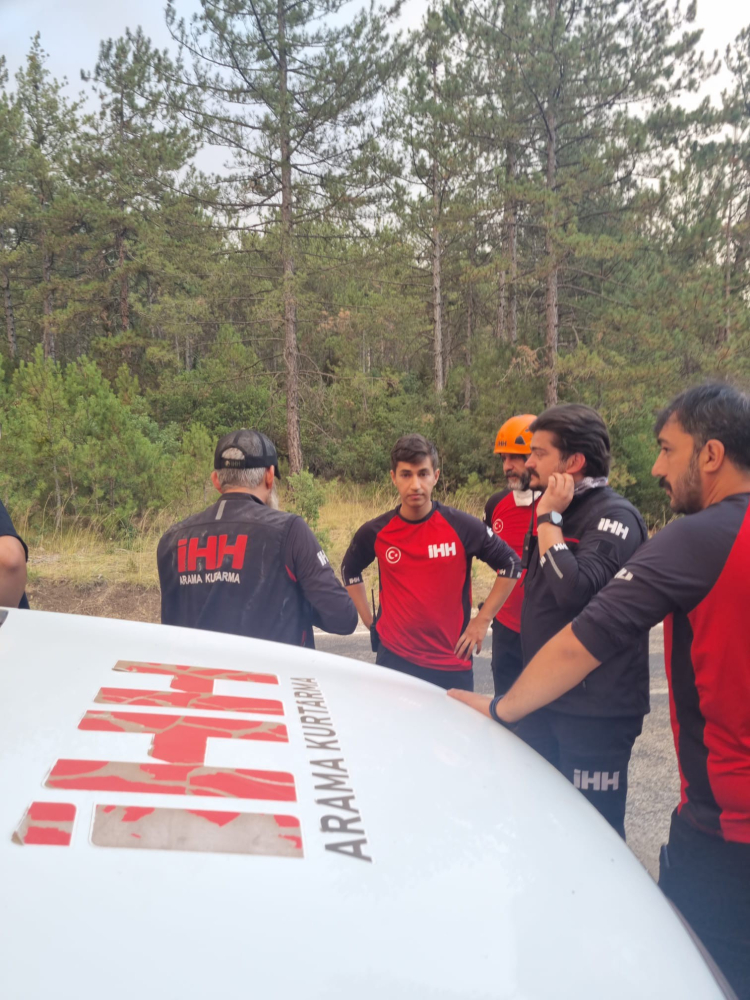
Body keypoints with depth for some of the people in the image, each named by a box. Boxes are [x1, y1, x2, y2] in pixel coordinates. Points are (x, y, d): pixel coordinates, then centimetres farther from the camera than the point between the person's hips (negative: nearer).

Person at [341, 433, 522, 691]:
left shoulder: (463, 527, -10)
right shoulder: (374, 532, -5)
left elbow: (510, 565, 2)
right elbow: (350, 570, 16)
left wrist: (483, 619, -1)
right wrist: (369, 620, 8)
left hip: (452, 663, -1)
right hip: (394, 659, 1)